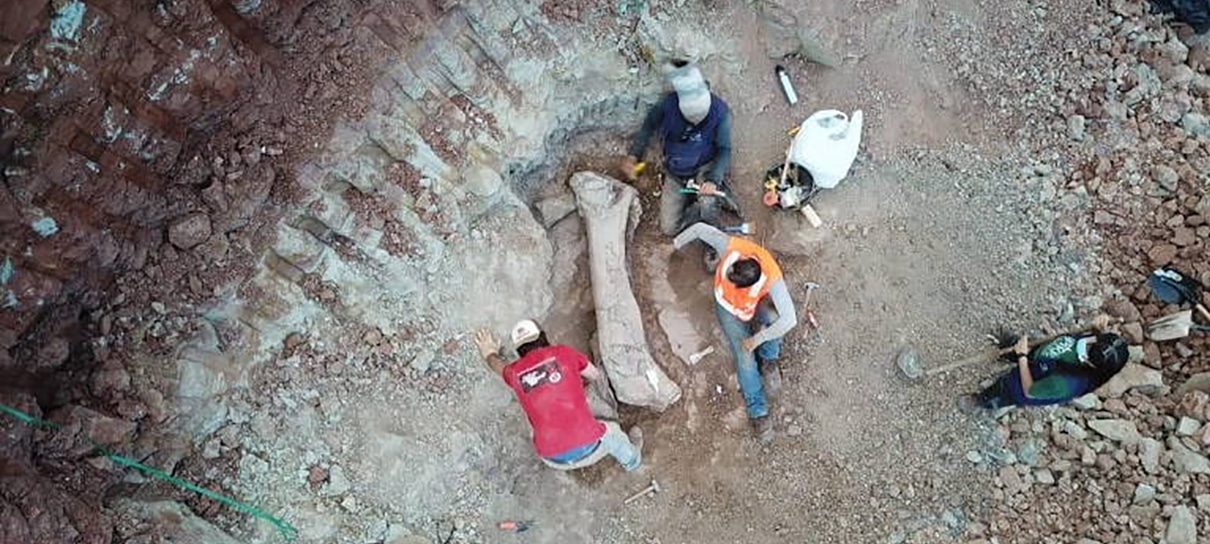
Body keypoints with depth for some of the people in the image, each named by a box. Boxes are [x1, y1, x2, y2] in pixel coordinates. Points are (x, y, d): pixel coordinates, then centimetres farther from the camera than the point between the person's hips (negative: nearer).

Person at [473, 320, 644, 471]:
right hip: (588, 447, -2)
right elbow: (597, 375, 19)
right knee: (611, 431, 33)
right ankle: (631, 460, 62)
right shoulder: (562, 353, 2)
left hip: (554, 459, 2)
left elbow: (498, 364, 34)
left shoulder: (515, 373, 7)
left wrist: (490, 354, 57)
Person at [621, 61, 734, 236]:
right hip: (675, 173, 3)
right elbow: (648, 127, -1)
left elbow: (724, 149, -14)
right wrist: (633, 156, -15)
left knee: (707, 208, -34)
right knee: (669, 228, 0)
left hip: (705, 168, -3)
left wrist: (713, 180, -30)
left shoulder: (720, 110, -22)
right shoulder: (668, 105, -20)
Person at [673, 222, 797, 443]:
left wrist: (758, 339, -35)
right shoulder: (732, 247, -38)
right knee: (745, 359, -13)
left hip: (757, 305, -1)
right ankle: (758, 412, 3)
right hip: (729, 307, 1)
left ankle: (768, 358, -4)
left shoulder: (772, 278, -41)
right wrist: (678, 243, -5)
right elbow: (700, 228, -22)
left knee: (774, 317, -36)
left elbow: (790, 319, -44)